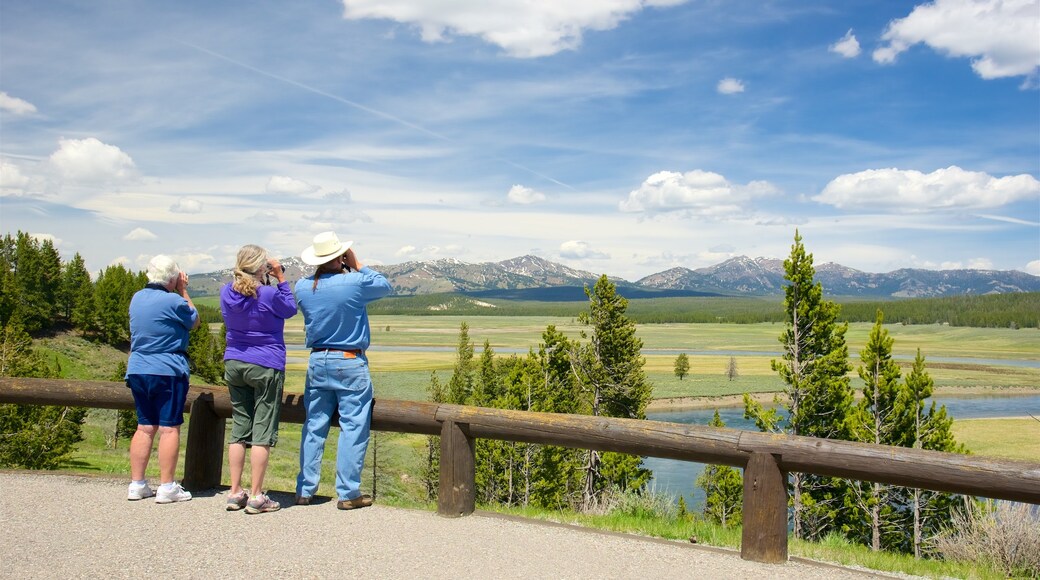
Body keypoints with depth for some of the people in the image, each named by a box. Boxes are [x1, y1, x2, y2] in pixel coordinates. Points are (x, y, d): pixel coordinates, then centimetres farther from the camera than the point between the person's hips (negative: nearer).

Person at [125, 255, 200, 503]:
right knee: (169, 428, -2)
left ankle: (136, 484, 14)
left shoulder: (137, 298, 9)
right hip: (168, 372, -7)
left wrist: (179, 292, 19)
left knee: (144, 427, 12)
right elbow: (194, 322, 3)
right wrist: (183, 292, 8)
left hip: (138, 370, 7)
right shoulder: (173, 301, -13)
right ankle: (166, 487, -1)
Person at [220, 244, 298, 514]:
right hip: (265, 366, -6)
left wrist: (263, 280, 11)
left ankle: (235, 493, 15)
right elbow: (290, 309, 2)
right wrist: (280, 278, 1)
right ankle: (255, 497, 3)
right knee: (262, 431, 1)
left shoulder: (227, 292, 0)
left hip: (233, 364, 6)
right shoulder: (269, 295, -17)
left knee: (238, 428, 12)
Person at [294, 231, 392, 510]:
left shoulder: (302, 287, 0)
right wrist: (358, 265, 8)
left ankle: (304, 491, 18)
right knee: (353, 428, 1)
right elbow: (385, 286, 4)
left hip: (318, 362, 5)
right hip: (350, 364, -5)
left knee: (314, 427, 13)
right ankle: (348, 493, 3)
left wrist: (347, 270, 10)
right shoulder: (354, 282, -14)